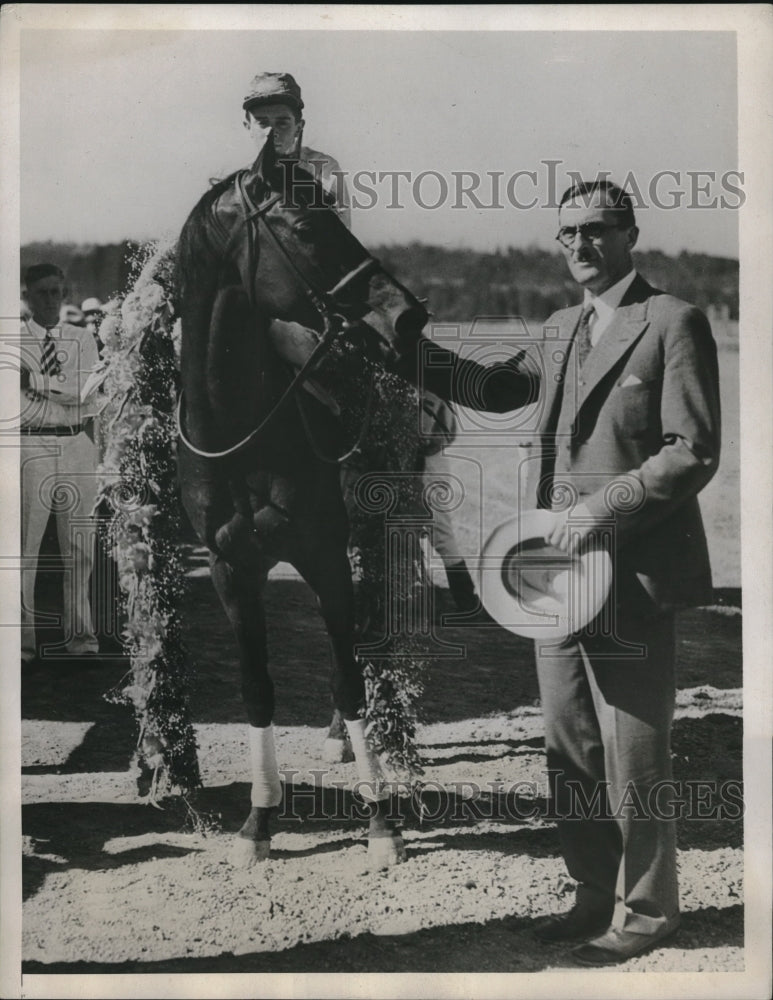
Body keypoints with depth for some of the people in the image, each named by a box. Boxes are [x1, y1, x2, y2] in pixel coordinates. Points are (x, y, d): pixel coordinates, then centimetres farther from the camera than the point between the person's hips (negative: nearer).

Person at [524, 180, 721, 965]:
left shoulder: (672, 322, -7)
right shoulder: (559, 327, 16)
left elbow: (694, 453, -13)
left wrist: (601, 509, -18)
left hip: (630, 576, -7)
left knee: (631, 756, 1)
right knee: (570, 747, 14)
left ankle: (643, 910, 19)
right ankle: (595, 895, 29)